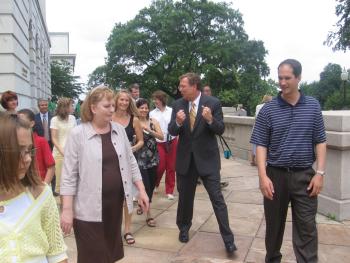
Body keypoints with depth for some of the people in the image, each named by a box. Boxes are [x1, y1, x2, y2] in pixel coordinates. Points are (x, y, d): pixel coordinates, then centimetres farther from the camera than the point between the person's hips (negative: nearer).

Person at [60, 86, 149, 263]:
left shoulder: (119, 130, 4)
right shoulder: (78, 134, -10)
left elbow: (130, 162, 10)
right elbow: (69, 174, -9)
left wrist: (141, 190, 7)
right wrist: (67, 209, -12)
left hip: (116, 202, 5)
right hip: (90, 208, -4)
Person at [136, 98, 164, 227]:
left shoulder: (153, 121, 3)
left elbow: (161, 136, -6)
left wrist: (149, 130, -18)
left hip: (153, 157, 5)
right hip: (140, 158, -4)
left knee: (152, 184, 14)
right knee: (145, 185, -5)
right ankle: (149, 215, 5)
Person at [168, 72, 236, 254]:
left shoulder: (213, 102, -8)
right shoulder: (178, 104, 0)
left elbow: (220, 130, -10)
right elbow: (172, 132, -2)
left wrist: (210, 119, -29)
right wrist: (177, 122, -24)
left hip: (207, 158, -3)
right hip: (185, 158, 3)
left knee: (217, 199, -1)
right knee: (185, 197, 17)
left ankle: (228, 239, 11)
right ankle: (184, 228, 41)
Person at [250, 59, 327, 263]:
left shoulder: (313, 106, 2)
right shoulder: (268, 110, -3)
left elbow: (320, 142, 4)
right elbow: (261, 145, -4)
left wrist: (320, 173, -5)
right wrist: (263, 176, -13)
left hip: (304, 175, 0)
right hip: (276, 175, 0)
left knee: (307, 228, 4)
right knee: (274, 224, 14)